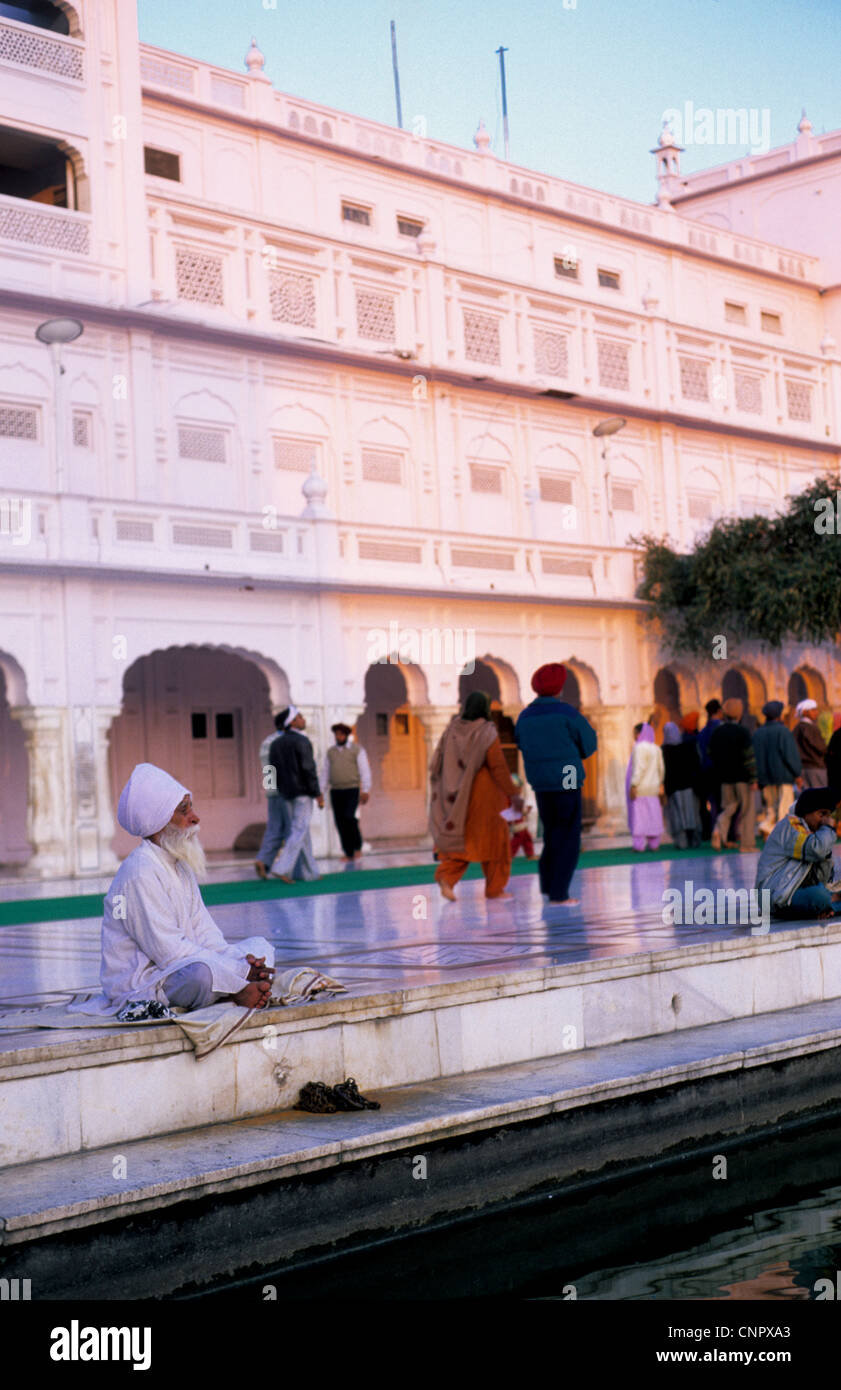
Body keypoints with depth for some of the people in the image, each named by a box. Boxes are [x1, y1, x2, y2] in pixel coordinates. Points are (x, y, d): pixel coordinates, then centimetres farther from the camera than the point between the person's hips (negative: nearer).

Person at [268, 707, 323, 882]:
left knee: (302, 830, 12)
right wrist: (317, 794, -13)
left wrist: (282, 791, 17)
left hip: (288, 793, 8)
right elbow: (308, 769, -18)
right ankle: (283, 868, -15)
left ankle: (310, 872, 14)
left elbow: (273, 770, 11)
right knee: (299, 830, -6)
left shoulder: (276, 743, 10)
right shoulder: (302, 742, -13)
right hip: (303, 792, -8)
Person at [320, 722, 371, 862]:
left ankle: (357, 845, -2)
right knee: (341, 823, -1)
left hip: (352, 790, -4)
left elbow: (365, 771, -8)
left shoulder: (357, 750, -4)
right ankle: (349, 854, 6)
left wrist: (365, 791, -16)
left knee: (349, 817, -22)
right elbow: (325, 773, 9)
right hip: (336, 791, 4)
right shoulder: (330, 752, 9)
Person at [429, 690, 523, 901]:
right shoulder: (487, 733, -13)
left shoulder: (452, 728, 3)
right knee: (492, 838, 8)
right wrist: (512, 794, -13)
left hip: (458, 794, 5)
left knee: (460, 837, 11)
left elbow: (438, 762, 5)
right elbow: (499, 767, -16)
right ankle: (495, 888, 14)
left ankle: (446, 876, -11)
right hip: (485, 793, -5)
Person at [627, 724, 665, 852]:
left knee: (638, 816, -5)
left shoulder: (639, 747, -13)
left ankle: (639, 846, -7)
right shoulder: (656, 748, 8)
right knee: (653, 815, 9)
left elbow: (639, 768, -20)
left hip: (639, 788, -7)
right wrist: (660, 785, 19)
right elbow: (661, 769, 10)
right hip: (652, 788, 7)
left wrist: (633, 786, -19)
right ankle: (654, 844, 10)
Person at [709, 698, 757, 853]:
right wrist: (753, 778, -11)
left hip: (724, 777, 5)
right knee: (747, 810, 4)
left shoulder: (716, 732, 5)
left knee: (728, 807, 16)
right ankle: (747, 844, 4)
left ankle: (719, 830, -10)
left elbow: (711, 755, 11)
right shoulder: (742, 732, -11)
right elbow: (749, 757, -14)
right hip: (742, 777, -5)